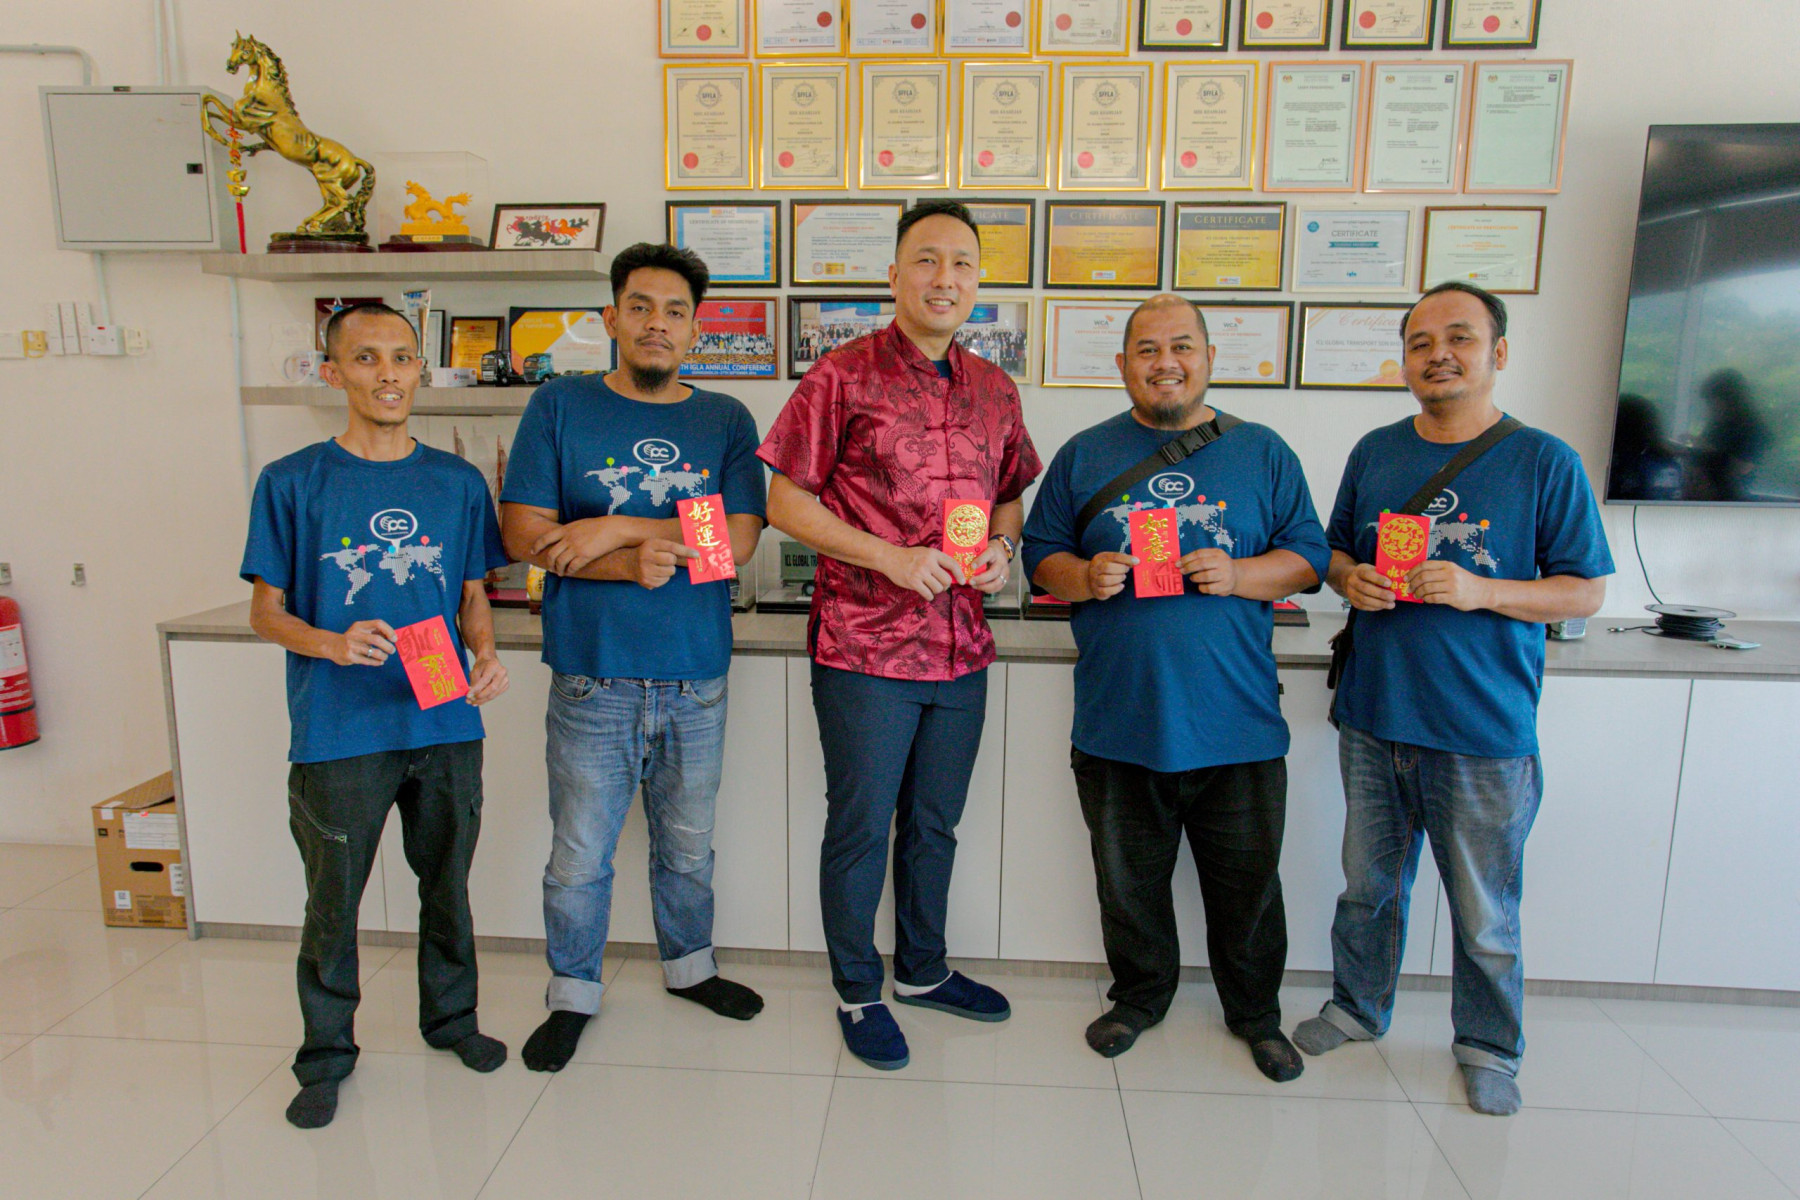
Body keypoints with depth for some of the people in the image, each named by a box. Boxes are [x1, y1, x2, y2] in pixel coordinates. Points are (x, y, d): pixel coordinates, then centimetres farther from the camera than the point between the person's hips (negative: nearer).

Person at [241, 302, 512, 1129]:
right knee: (332, 900, 11)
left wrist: (485, 655, -10)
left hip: (446, 724, 3)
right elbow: (266, 612, 0)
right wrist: (333, 644, -20)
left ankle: (450, 1018, 38)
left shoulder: (457, 483, 4)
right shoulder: (292, 483, -3)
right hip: (337, 733, -2)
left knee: (447, 883, 17)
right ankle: (325, 1055, 31)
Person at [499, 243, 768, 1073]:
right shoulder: (560, 406, 1)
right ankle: (572, 995, 31)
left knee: (688, 845, 18)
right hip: (592, 678, -2)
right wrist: (632, 562, -19)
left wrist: (614, 529, -15)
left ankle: (689, 966, 41)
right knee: (578, 856, 9)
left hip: (697, 678, 2)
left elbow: (738, 541, -9)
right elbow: (524, 536, -7)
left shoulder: (725, 421, 4)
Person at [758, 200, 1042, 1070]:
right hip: (864, 650, -5)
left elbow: (1011, 495, 20)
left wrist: (1001, 547, -3)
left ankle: (923, 970, 40)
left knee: (935, 825, 20)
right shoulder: (843, 377, -7)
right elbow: (785, 502, -8)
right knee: (861, 831, 8)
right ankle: (859, 993, 29)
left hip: (962, 651, 6)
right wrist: (889, 556, -18)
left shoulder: (994, 390, 10)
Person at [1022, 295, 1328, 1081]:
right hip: (1118, 718, 1)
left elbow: (1308, 558, 4)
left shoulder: (1262, 453, 6)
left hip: (1236, 720, 0)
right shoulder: (1085, 455, 7)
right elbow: (1040, 556, 7)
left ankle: (1255, 1014, 35)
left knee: (1248, 880, 12)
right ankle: (1139, 997, 38)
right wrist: (1084, 576, -14)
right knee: (1128, 877, 15)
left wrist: (1238, 574, -15)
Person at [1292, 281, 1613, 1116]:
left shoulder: (1544, 463, -5)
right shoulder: (1374, 453, 6)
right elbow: (1334, 550, 16)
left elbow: (1586, 592, -4)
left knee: (1485, 912, 10)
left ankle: (1488, 1046, 32)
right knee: (1369, 885, 18)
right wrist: (1349, 580, -7)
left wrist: (1481, 592, -20)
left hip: (1485, 733, -3)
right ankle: (1357, 1008, 38)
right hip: (1372, 718, 4)